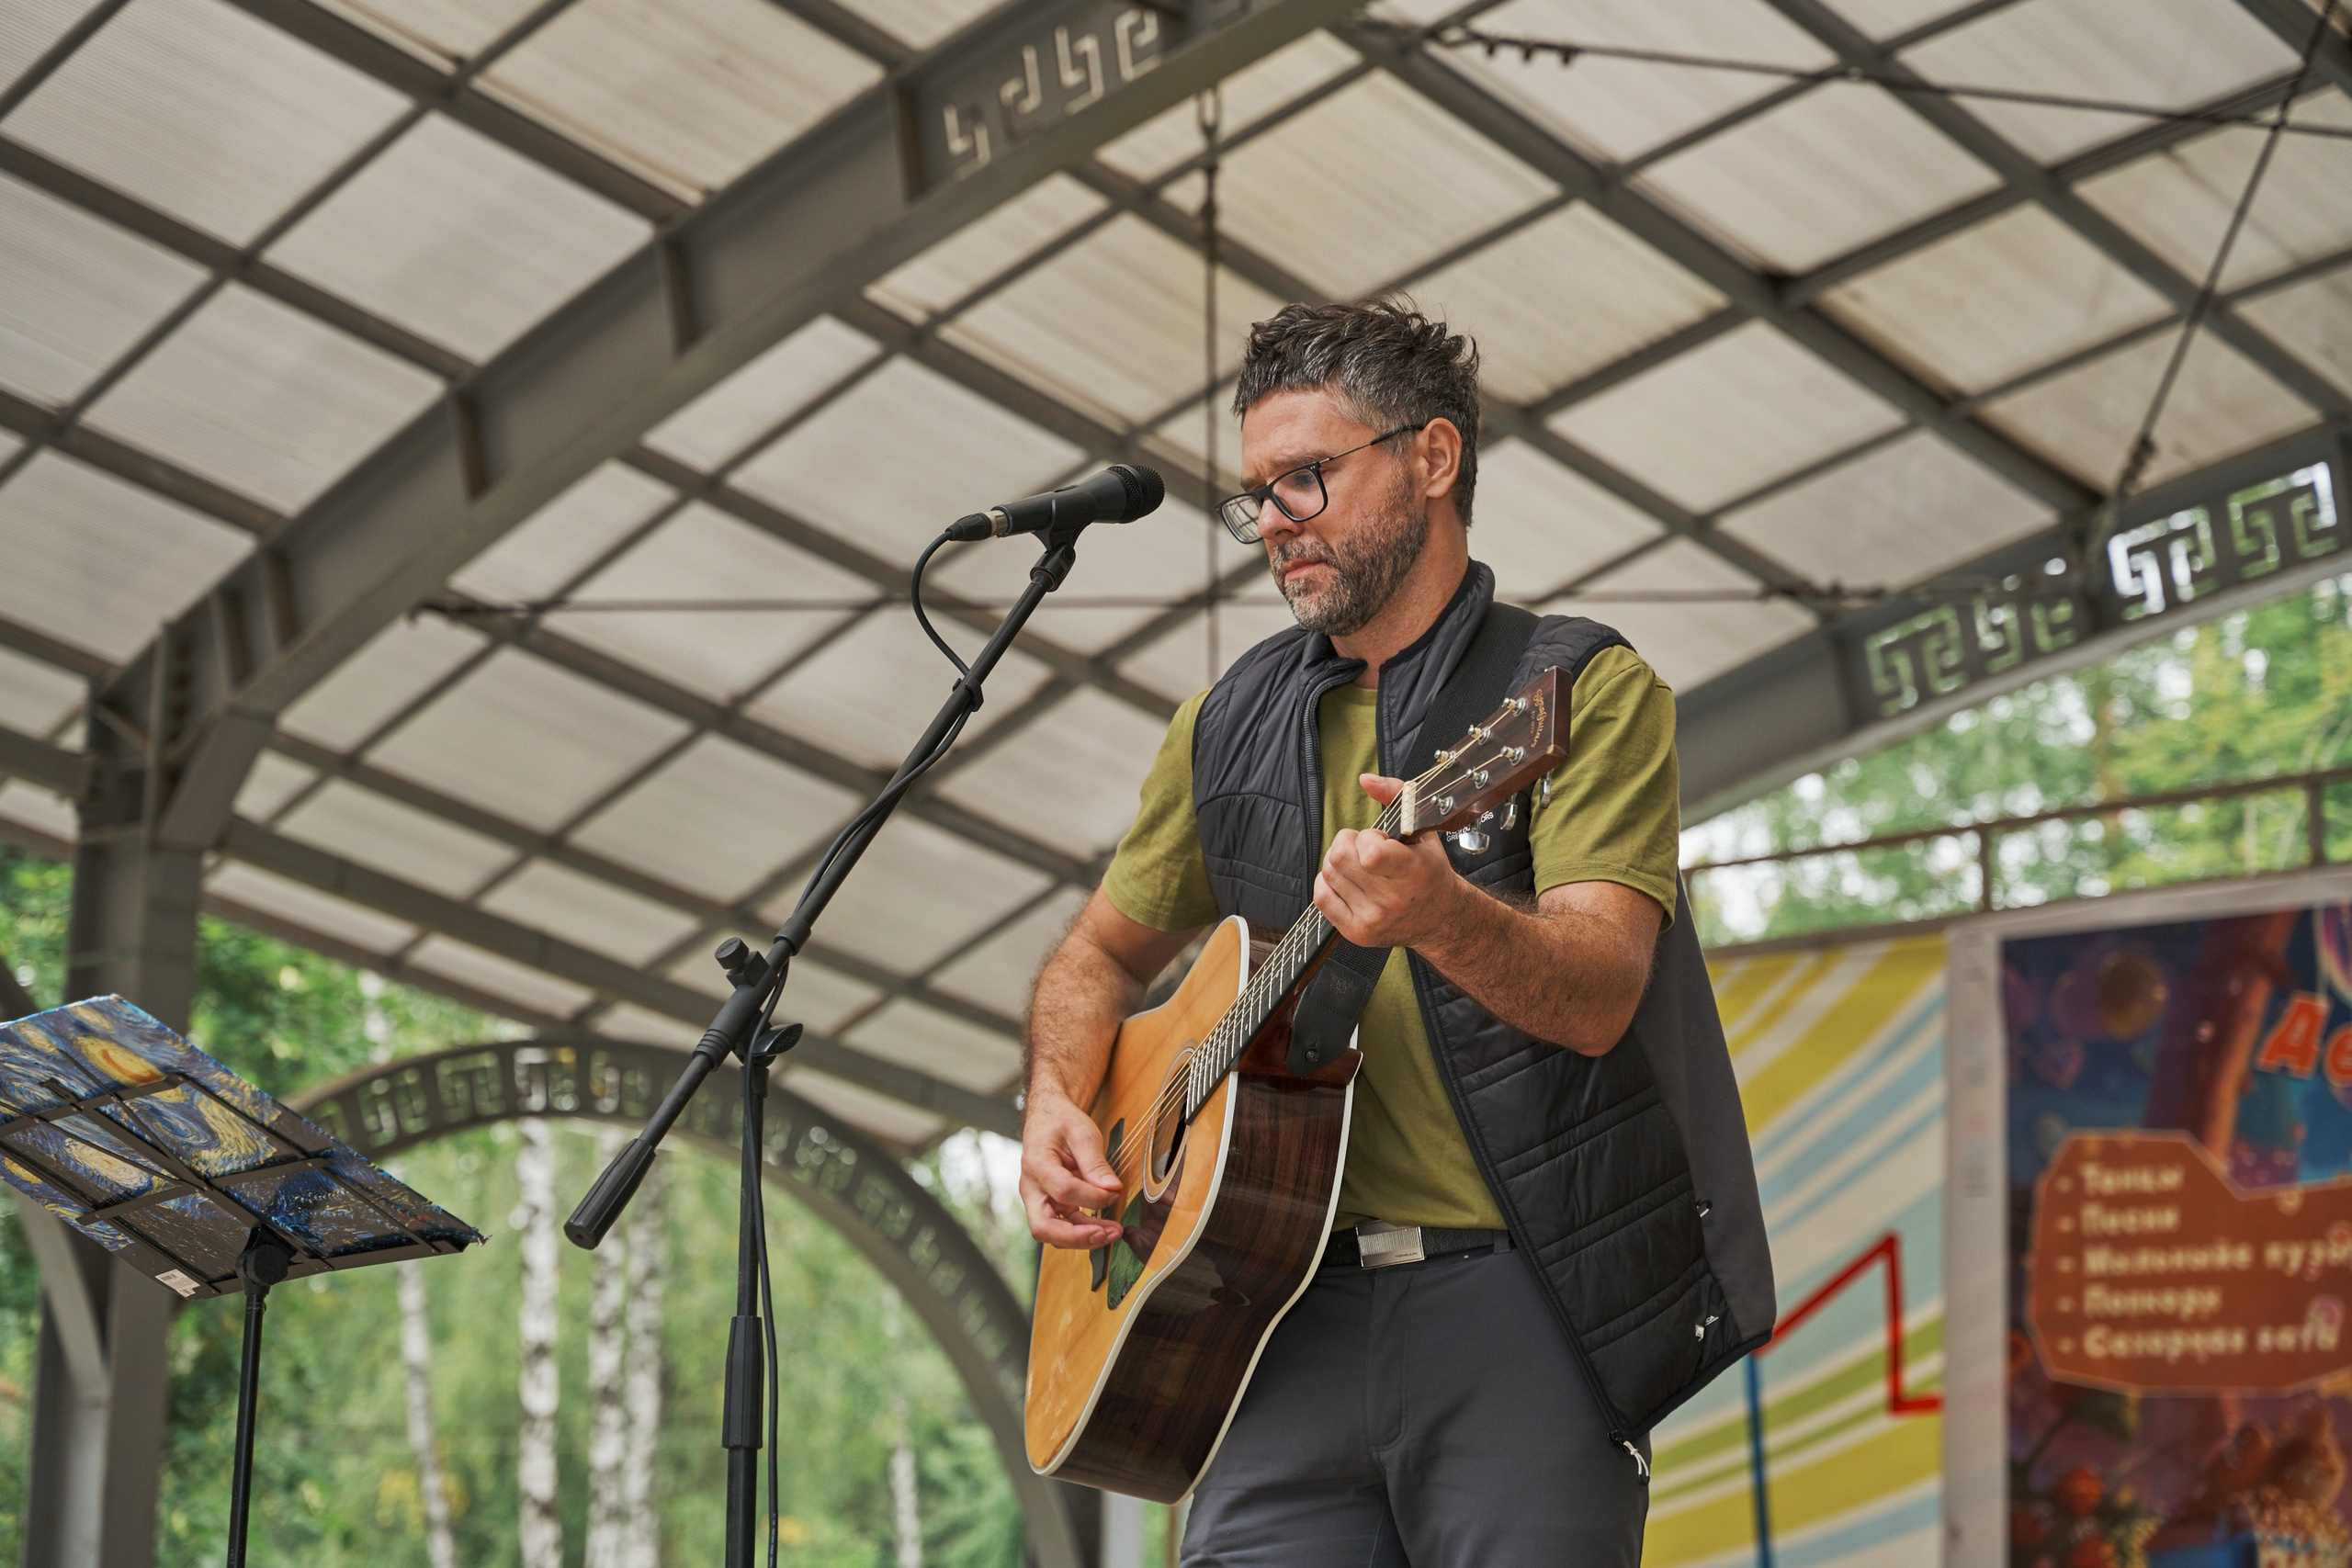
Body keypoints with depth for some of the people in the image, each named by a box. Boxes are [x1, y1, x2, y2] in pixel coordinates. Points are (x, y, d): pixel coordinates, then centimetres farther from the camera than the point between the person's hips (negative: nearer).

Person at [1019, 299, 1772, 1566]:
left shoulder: (1587, 690, 1)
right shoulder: (1226, 730, 17)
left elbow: (1600, 995, -13)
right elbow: (1103, 952, 27)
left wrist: (1441, 915, -33)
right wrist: (1056, 1104, 7)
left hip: (1521, 1308, -3)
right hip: (1298, 1311, 4)